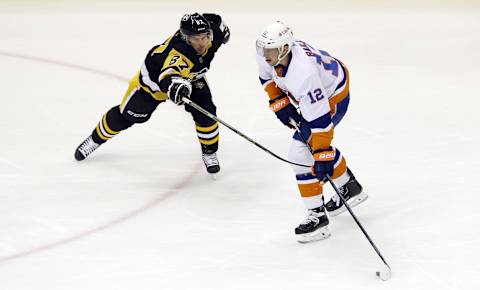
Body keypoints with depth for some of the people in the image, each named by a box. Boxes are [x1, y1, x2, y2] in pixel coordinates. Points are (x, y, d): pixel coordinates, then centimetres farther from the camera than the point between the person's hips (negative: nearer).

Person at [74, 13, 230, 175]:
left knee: (205, 112, -13)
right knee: (127, 114, 7)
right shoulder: (178, 53, -48)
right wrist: (174, 84, -89)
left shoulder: (212, 31, -28)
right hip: (155, 75, -5)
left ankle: (209, 152, 11)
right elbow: (169, 74, -69)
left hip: (191, 76, 5)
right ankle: (96, 138, 32)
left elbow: (215, 20, -3)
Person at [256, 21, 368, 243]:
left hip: (333, 97, -9)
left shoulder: (303, 74, -42)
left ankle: (317, 216, -6)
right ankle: (350, 189, 44)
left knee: (302, 153, -15)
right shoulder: (267, 54, -19)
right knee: (312, 141, 25)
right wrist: (279, 102, -3)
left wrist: (323, 157, -36)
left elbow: (319, 119, -39)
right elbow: (267, 76, 7)